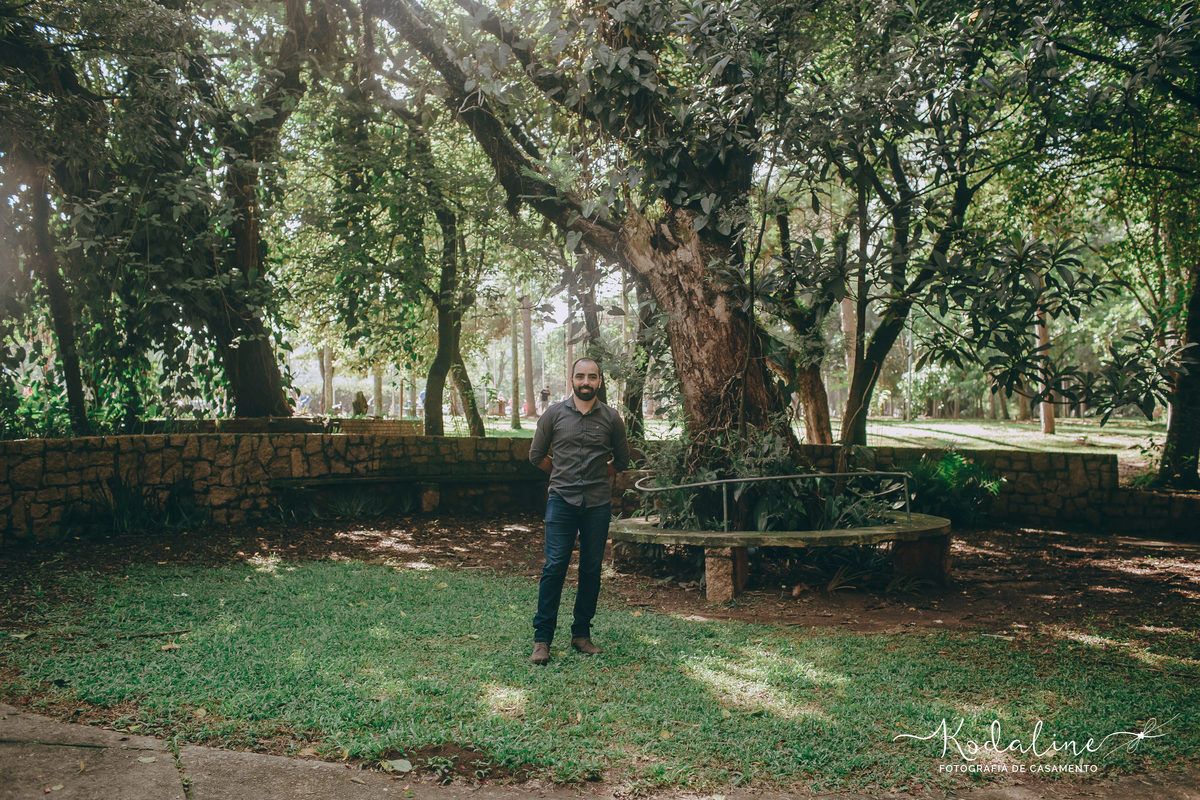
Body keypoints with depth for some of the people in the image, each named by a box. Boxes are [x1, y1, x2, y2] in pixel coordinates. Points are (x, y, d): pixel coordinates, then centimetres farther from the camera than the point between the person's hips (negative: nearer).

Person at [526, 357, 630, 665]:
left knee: (591, 570, 5)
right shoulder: (554, 414, 4)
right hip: (562, 501, -1)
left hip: (598, 504, 1)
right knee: (554, 567, -7)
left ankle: (582, 634, 18)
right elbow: (537, 455, 14)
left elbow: (622, 459, 19)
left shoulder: (611, 418, 6)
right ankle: (542, 639, 0)